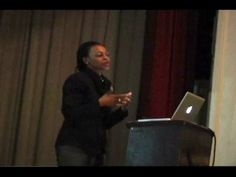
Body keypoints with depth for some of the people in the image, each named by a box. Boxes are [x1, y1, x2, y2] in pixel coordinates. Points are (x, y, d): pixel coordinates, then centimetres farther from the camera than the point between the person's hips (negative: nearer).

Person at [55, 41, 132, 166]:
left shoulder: (106, 84, 14)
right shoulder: (75, 80, -6)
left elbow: (105, 123, 14)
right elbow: (70, 114, -17)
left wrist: (122, 109, -2)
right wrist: (99, 103, -20)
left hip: (96, 149, 7)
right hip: (73, 147, -7)